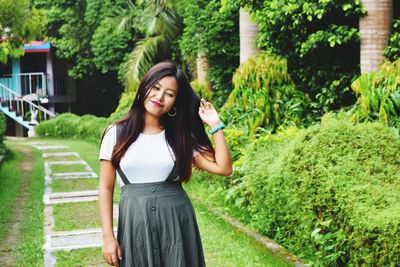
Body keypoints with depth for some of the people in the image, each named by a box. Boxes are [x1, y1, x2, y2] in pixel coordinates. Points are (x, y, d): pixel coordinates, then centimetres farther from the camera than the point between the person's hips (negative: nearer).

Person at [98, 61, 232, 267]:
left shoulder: (181, 137, 4)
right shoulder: (116, 134, 0)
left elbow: (223, 168, -4)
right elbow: (106, 188, 1)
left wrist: (215, 126, -6)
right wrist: (108, 236, -5)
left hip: (176, 221, 1)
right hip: (135, 222, -1)